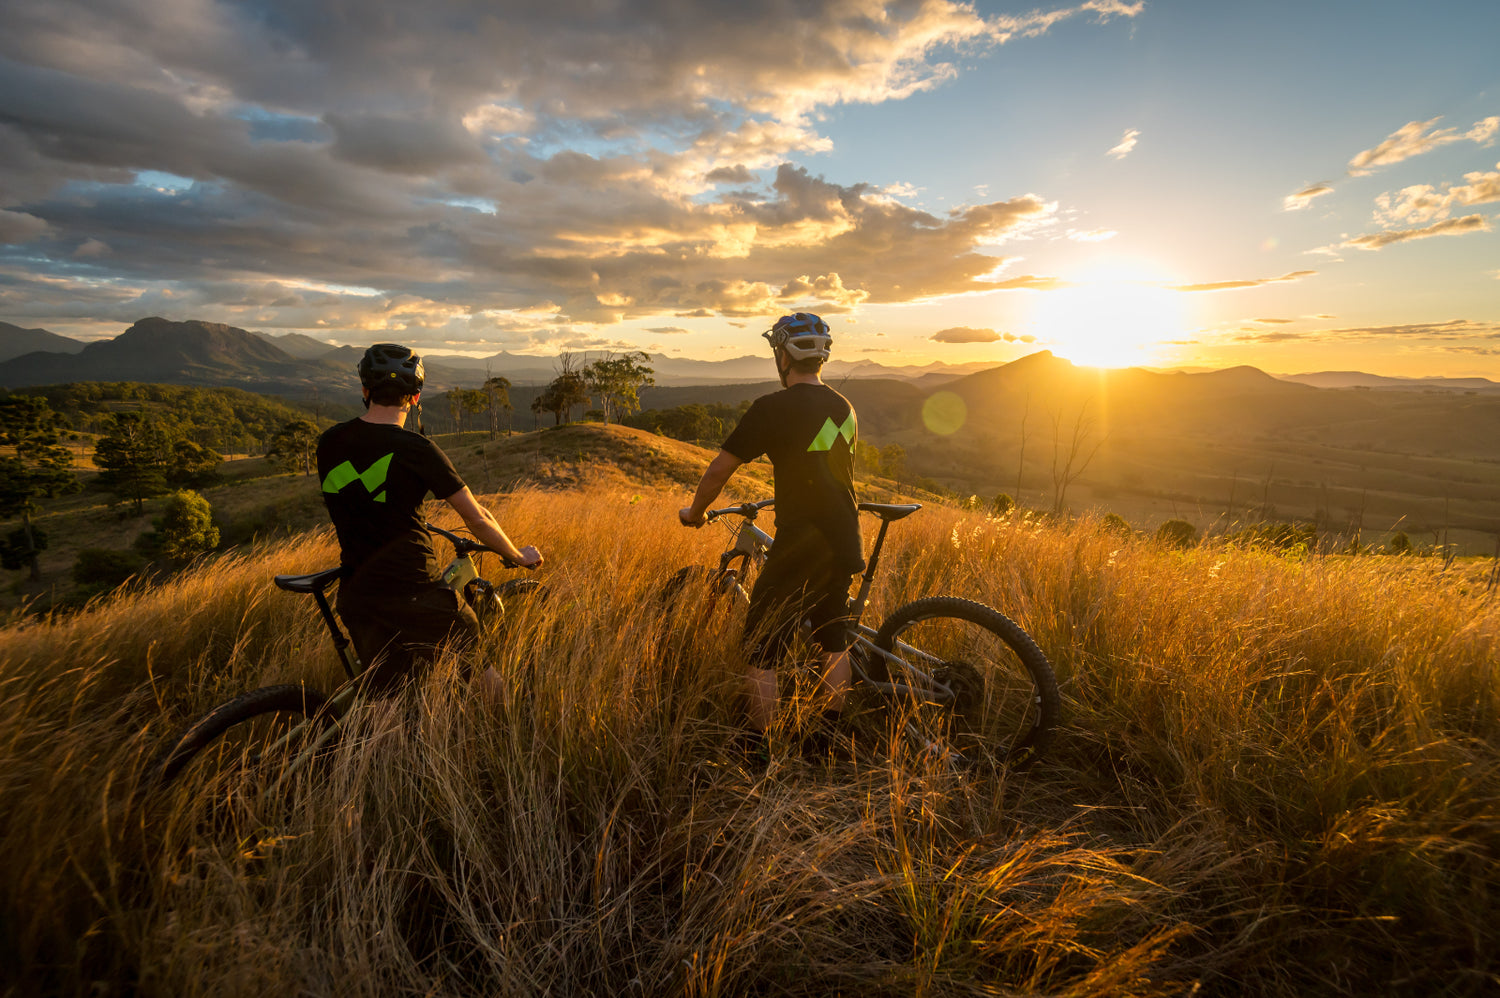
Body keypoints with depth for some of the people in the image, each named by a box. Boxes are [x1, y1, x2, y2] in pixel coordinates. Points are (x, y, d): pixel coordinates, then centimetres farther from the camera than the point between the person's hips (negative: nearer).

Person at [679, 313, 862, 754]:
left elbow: (719, 469, -9)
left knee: (762, 649, 6)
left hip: (798, 549, -7)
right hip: (844, 545, 7)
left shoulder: (773, 408, -14)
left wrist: (694, 513, 8)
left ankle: (758, 748, 15)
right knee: (833, 640, 21)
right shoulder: (844, 408, 8)